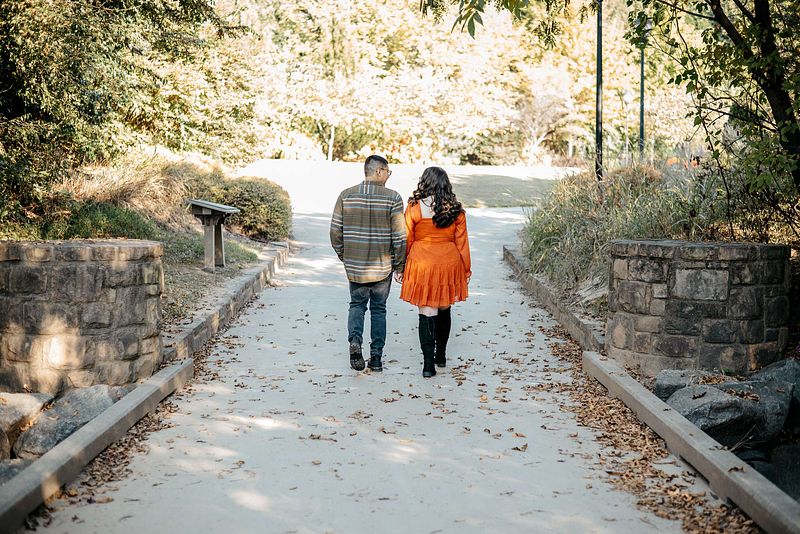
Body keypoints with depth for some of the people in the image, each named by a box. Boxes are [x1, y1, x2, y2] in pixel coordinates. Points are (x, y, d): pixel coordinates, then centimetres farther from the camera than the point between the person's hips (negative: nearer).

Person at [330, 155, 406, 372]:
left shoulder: (346, 195, -2)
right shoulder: (392, 198, -8)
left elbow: (335, 232, 1)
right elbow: (399, 236, -9)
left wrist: (343, 255, 16)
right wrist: (399, 264, 3)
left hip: (354, 265, 1)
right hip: (383, 265, -1)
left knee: (357, 304, 18)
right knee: (378, 309, 12)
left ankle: (355, 339, -8)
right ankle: (376, 358, 13)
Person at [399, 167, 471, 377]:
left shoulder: (414, 208, -8)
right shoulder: (455, 209, -2)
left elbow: (406, 240, -2)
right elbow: (462, 242, 2)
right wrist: (466, 269, 12)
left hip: (422, 264, -2)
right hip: (449, 263, 3)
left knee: (427, 313, -1)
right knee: (444, 310, 18)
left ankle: (428, 363, -7)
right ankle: (441, 355, 30)